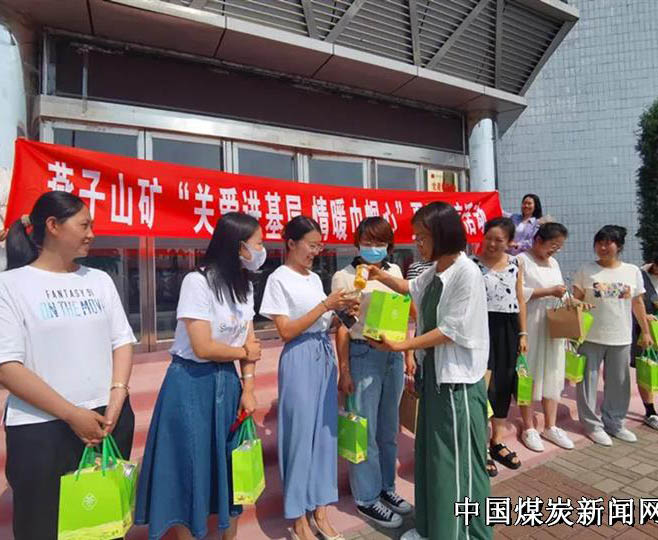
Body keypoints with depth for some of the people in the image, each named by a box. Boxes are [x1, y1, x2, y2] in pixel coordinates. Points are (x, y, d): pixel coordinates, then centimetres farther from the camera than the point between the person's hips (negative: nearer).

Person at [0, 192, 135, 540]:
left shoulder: (99, 280, 7)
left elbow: (122, 342, 7)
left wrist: (116, 399, -7)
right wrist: (71, 414, -15)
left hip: (109, 419, 4)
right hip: (42, 428, -4)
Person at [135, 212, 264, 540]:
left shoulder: (245, 285, 4)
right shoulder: (198, 282, -19)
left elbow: (250, 342, 3)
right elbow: (203, 347, -24)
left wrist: (248, 388, -4)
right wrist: (243, 353, -8)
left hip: (228, 383, 7)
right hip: (192, 385, -7)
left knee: (229, 464, 18)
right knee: (191, 467, 8)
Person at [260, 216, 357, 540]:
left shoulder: (315, 278, 12)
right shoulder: (279, 279, -8)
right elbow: (287, 331, -14)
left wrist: (339, 311, -3)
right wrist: (325, 305, -17)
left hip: (325, 356, 7)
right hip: (300, 359, -7)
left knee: (325, 431, 13)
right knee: (300, 433, 3)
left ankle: (320, 511, 30)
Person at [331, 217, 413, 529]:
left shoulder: (394, 271, 6)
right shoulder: (344, 277, -9)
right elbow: (341, 328, -8)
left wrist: (408, 353, 11)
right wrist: (344, 371, -9)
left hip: (393, 354, 5)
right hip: (363, 355, -5)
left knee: (388, 427, 18)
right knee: (365, 429, 8)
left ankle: (386, 487, 37)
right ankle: (366, 497, 27)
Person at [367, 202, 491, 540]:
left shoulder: (466, 273, -18)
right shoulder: (433, 272, 6)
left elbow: (452, 331, -20)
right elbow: (412, 288, 28)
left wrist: (400, 346, -20)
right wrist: (382, 276, 13)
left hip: (458, 378, -8)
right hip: (433, 371, 8)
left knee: (458, 460, 6)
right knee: (431, 455, 18)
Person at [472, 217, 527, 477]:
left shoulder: (515, 264, 7)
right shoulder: (473, 264, -7)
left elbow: (520, 300, 12)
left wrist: (523, 333, 10)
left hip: (508, 327, 5)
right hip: (484, 325, -5)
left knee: (504, 384, 12)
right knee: (485, 386, -6)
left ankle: (497, 441, 30)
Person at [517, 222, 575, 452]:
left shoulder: (554, 263, 16)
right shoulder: (522, 260, -8)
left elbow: (558, 292, 20)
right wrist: (549, 291, -17)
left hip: (553, 327, 7)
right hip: (530, 327, -7)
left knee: (552, 374, 10)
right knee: (528, 374, 1)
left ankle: (550, 426, 22)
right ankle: (529, 428, 13)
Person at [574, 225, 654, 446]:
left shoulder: (632, 271, 4)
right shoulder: (586, 270, -3)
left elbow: (638, 303, 10)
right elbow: (576, 301, -1)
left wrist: (645, 331, 10)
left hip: (621, 338, 3)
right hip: (590, 336, -2)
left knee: (619, 382, 13)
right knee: (588, 381, 4)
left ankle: (614, 423, 31)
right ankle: (592, 424, 18)